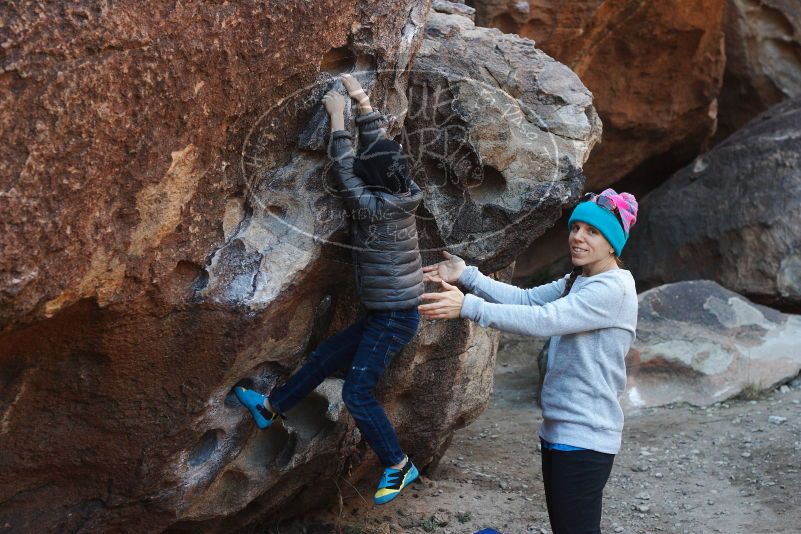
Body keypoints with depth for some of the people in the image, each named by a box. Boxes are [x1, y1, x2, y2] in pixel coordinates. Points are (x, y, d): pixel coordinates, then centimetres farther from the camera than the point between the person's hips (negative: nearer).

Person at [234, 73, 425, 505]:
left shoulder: (373, 208, -22)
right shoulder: (401, 195, 0)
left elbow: (343, 170, -14)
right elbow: (378, 148, 8)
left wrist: (338, 117, -7)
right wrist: (362, 101, 8)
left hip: (393, 317, -9)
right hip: (387, 312, 9)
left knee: (357, 391, -6)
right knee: (325, 356, 18)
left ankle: (398, 466, 2)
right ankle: (270, 407, 32)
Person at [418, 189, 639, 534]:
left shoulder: (614, 288, -17)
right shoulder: (576, 282, 14)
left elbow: (543, 320, -26)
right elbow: (526, 298, 7)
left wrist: (468, 306, -29)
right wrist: (466, 276, -2)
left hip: (583, 439, -10)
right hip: (559, 430, 10)